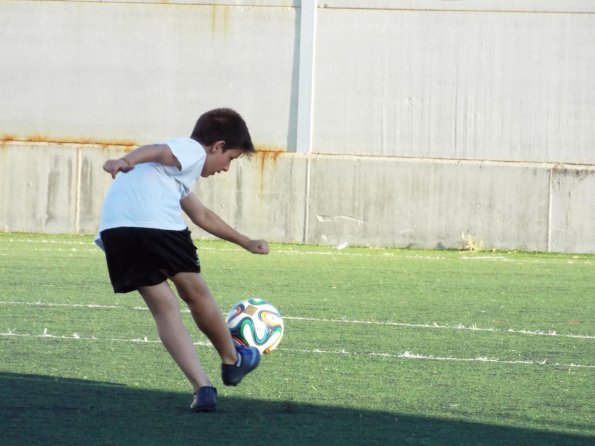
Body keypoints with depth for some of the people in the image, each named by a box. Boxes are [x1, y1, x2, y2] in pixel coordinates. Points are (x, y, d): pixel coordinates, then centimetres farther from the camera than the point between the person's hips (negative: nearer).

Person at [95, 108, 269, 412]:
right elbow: (156, 151, -12)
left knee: (164, 307, 9)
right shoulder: (193, 150, 12)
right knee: (195, 293, 13)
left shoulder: (180, 158, 40)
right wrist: (126, 160, -33)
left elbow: (202, 216, 55)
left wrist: (246, 243, 65)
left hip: (113, 228, 8)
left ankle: (202, 387, 0)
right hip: (157, 225, -8)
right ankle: (232, 360, 31)